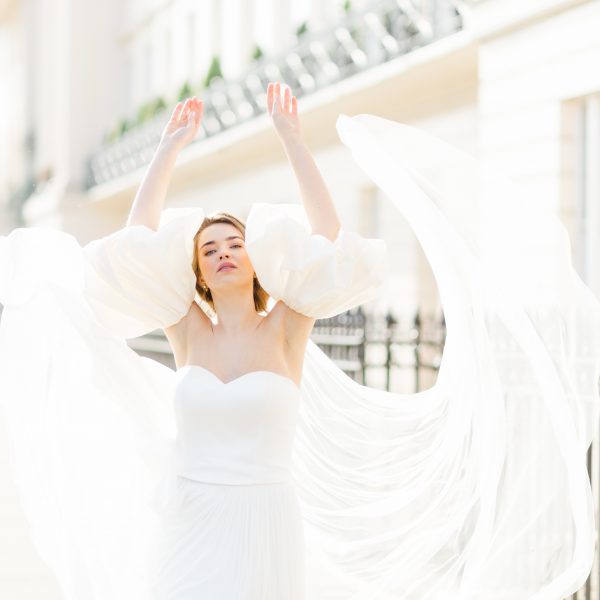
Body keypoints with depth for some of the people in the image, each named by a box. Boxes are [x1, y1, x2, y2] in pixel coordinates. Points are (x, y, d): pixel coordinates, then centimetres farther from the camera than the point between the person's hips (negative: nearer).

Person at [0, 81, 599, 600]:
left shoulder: (286, 329, 1)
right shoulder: (188, 331, 6)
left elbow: (328, 236, -8)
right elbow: (137, 235, 7)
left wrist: (291, 139, -5)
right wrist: (170, 146, 10)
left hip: (265, 530, -2)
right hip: (187, 529, 2)